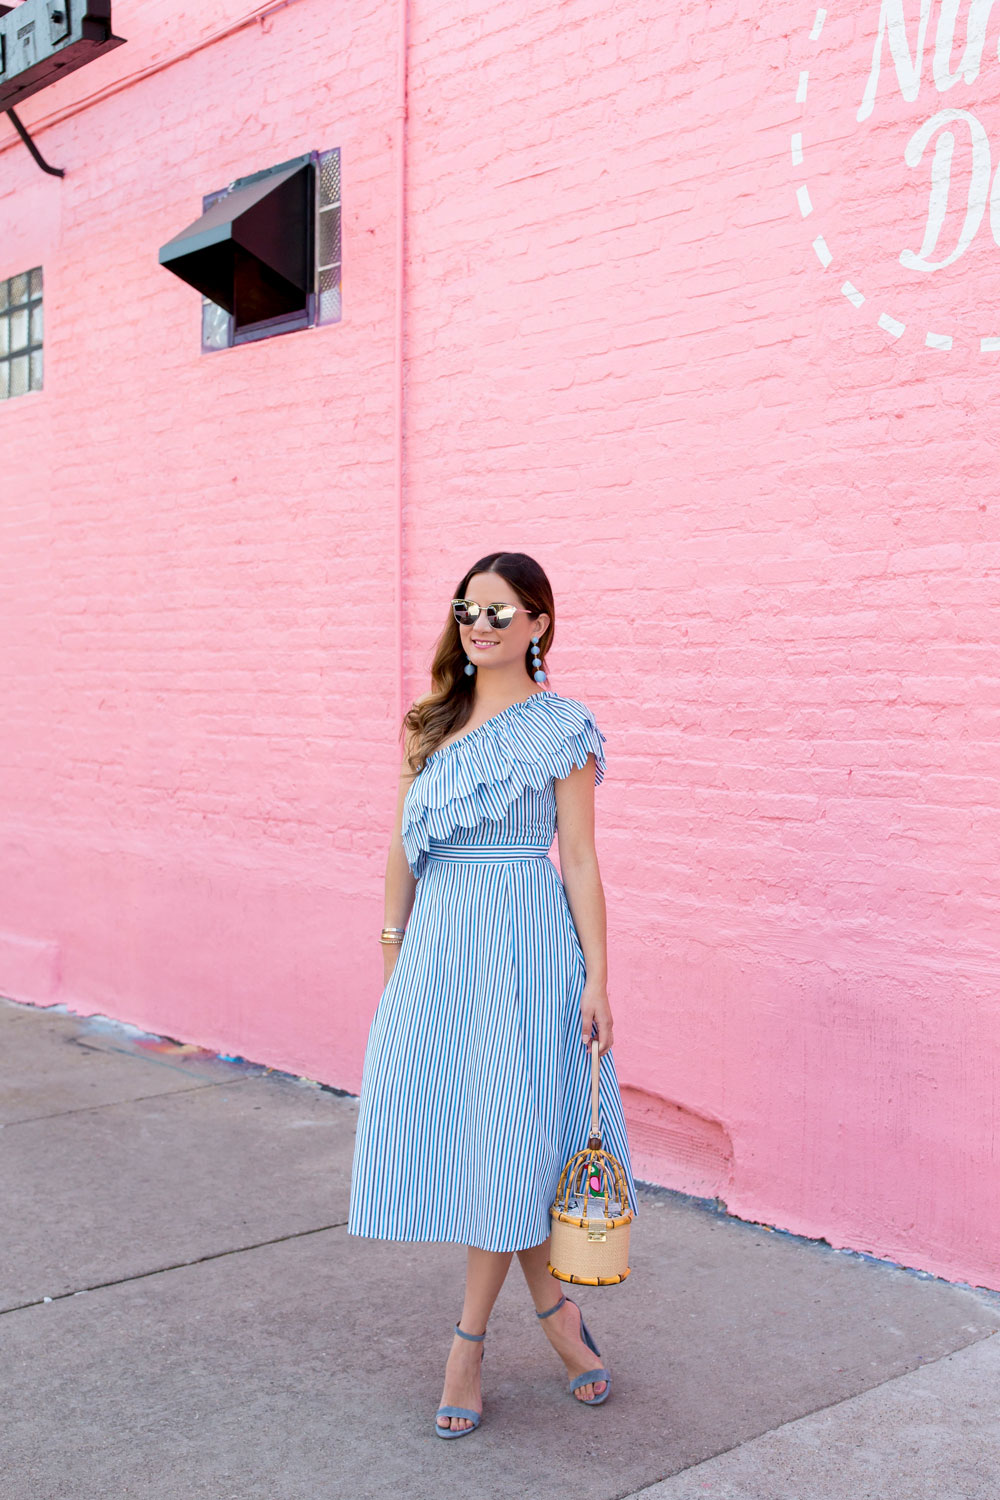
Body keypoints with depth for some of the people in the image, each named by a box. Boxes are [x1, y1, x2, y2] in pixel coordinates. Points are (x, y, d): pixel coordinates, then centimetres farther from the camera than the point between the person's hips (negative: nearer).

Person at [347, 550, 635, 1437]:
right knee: (454, 1128, 7)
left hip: (522, 941, -5)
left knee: (504, 1138, -1)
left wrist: (596, 979, -8)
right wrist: (394, 944, 12)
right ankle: (554, 1307, 24)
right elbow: (404, 845, 14)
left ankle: (470, 1340, 18)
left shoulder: (561, 729, -4)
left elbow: (580, 861, -5)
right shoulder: (433, 723, 10)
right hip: (438, 941, 5)